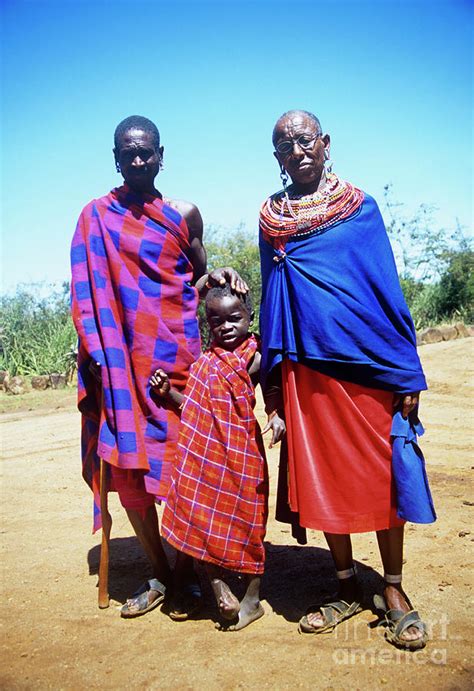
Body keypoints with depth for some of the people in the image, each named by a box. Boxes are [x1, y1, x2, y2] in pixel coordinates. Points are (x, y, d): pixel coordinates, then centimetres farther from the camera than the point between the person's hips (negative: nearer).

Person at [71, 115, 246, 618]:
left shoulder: (184, 215, 9)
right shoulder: (96, 216, 9)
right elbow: (88, 291, 5)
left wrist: (216, 276, -6)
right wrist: (96, 352, -6)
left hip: (175, 349, 0)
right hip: (121, 354, 1)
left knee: (182, 459, 1)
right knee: (124, 461, 1)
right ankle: (159, 573, 18)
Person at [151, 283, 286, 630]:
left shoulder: (253, 357, -7)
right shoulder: (206, 360, 9)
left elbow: (273, 393, -2)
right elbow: (197, 408, 12)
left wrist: (277, 417, -21)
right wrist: (168, 391, 0)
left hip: (240, 450, -5)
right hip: (204, 452, 5)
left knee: (245, 523, 6)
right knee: (201, 517, 7)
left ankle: (251, 600, 22)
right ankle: (219, 586, 24)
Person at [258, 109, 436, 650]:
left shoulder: (359, 206, 4)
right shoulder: (270, 217, 10)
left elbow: (388, 288, 1)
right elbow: (272, 300, 13)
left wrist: (407, 373, -4)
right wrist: (272, 379, 10)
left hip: (367, 359, -2)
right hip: (307, 366, 2)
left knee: (381, 474, 4)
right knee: (321, 477, 7)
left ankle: (393, 590, 23)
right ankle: (347, 588, 26)